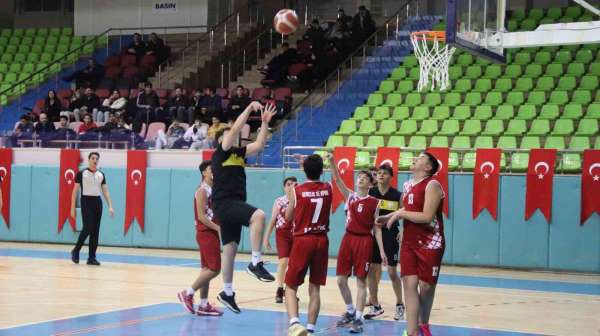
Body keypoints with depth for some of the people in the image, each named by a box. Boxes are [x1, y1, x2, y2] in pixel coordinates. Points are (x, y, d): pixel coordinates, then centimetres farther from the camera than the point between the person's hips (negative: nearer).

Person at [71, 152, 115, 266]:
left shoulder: (101, 175, 10)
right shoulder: (81, 173, -2)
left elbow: (105, 191, 11)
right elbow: (75, 191, -1)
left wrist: (110, 206, 1)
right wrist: (73, 207, -6)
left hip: (97, 202, 5)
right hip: (86, 201, -5)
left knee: (95, 231, 3)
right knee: (88, 228, -14)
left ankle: (91, 257, 8)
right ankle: (76, 251, 6)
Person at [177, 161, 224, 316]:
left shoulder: (214, 190, 15)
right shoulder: (202, 190, -12)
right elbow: (201, 216, -19)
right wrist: (218, 228, -21)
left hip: (212, 233, 9)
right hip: (206, 233, -9)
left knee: (207, 269, 9)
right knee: (214, 269, -11)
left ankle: (204, 305, 13)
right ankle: (187, 294, -2)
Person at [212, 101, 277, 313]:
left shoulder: (238, 153, 17)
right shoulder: (220, 153, -5)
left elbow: (259, 145, 12)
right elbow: (235, 129, -14)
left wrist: (265, 122, 6)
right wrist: (249, 108, -13)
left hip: (234, 205, 9)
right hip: (224, 203, -9)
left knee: (230, 248, 13)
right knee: (258, 215, -31)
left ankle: (227, 293, 21)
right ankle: (256, 263, -29)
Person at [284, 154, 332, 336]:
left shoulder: (296, 190, -8)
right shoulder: (328, 189, 0)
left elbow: (288, 217, 4)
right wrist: (314, 163, 33)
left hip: (302, 240, -3)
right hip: (321, 241, 3)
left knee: (291, 287, 4)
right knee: (315, 288, 11)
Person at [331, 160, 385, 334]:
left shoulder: (374, 202, 0)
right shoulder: (350, 196, 8)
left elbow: (376, 228, 1)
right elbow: (337, 179, -4)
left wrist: (381, 250, -5)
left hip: (364, 241, -3)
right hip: (348, 238, 4)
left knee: (361, 281, -3)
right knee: (341, 279, 5)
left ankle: (358, 318, 2)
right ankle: (350, 311, 25)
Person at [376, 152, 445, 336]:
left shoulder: (432, 185, -15)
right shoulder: (407, 185, 10)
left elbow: (426, 217, -24)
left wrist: (400, 214, -16)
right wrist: (389, 217, 13)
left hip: (430, 244, -6)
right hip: (409, 243, 6)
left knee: (426, 286, 4)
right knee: (409, 284, -4)